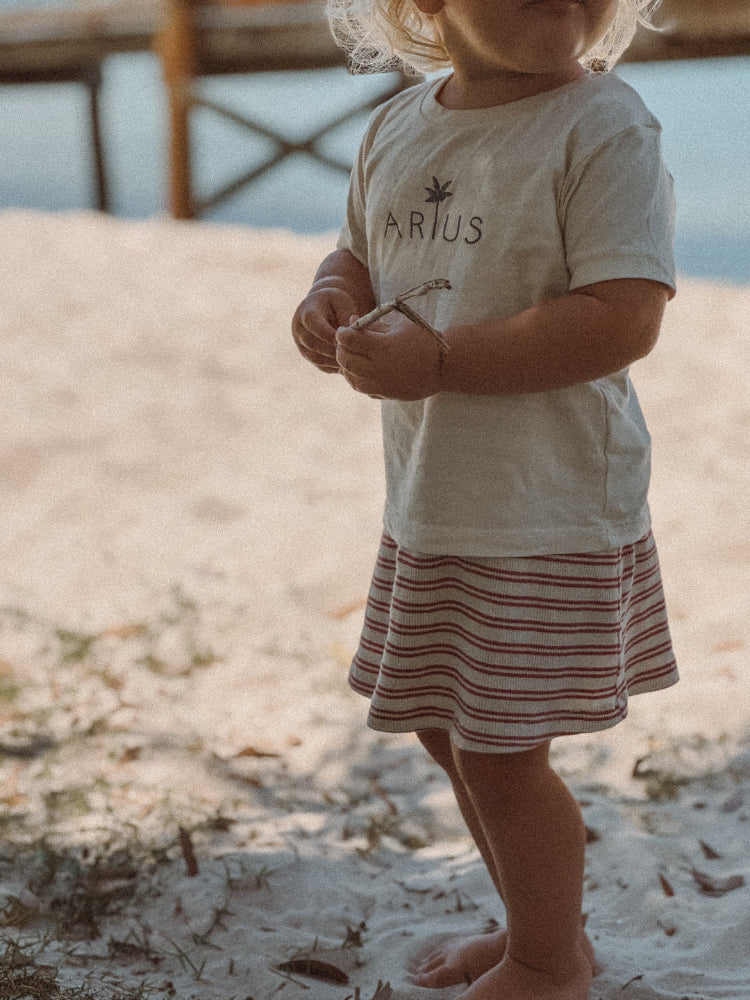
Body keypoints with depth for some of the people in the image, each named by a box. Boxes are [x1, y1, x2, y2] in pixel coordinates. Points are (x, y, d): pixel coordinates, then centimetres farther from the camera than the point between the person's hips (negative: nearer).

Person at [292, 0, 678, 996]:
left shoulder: (604, 127, -17)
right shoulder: (397, 129, 6)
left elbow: (624, 318, -25)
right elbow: (363, 253, 21)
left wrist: (437, 361, -27)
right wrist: (332, 299, -3)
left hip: (549, 515, -8)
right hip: (427, 504, 8)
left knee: (499, 751, -1)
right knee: (448, 732, 19)